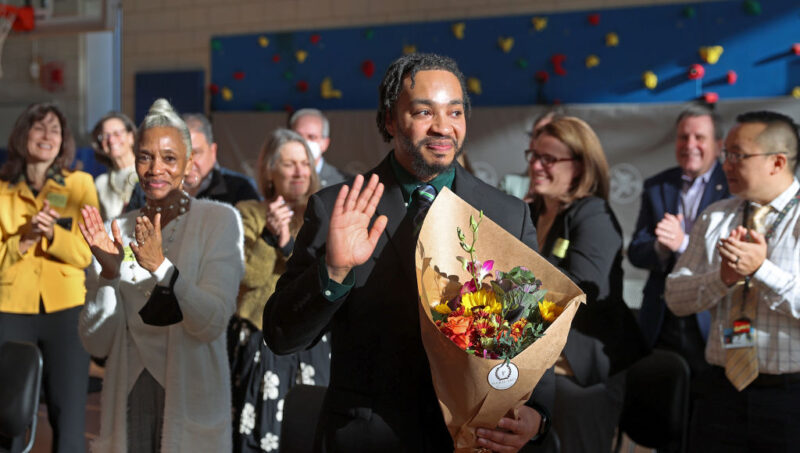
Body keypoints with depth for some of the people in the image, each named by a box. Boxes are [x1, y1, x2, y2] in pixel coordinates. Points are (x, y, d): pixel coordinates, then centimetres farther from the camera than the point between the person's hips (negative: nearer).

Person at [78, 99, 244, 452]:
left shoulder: (219, 220, -4)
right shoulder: (117, 231, 4)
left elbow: (212, 324, -15)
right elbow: (96, 343, -1)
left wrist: (161, 266, -26)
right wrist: (109, 273, -15)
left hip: (191, 401, -2)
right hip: (127, 399, 2)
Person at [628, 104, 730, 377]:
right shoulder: (657, 187, 12)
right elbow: (635, 252, 5)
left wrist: (683, 243, -25)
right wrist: (660, 249, -17)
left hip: (711, 321, -3)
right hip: (661, 321, 3)